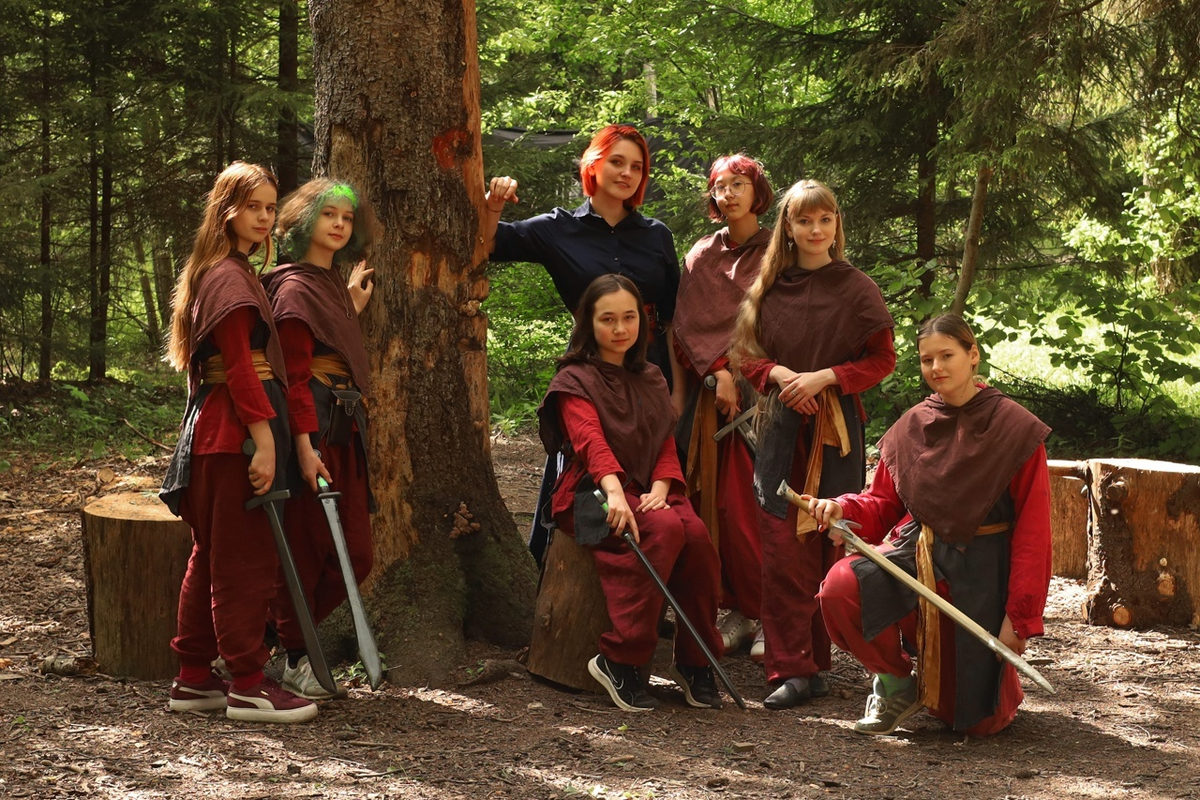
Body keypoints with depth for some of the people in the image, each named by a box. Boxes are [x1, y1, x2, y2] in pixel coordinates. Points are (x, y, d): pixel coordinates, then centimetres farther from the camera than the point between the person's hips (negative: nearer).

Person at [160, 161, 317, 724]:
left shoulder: (225, 273, 19)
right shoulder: (231, 278, -12)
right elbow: (240, 366, -19)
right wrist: (264, 439, -22)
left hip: (212, 426, 10)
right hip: (236, 430, -10)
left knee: (211, 559, 13)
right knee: (247, 560, -7)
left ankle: (193, 678, 18)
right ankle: (248, 686, -3)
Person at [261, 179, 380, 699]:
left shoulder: (333, 283, 19)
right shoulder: (295, 286, -8)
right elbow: (294, 373, -15)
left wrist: (353, 308, 22)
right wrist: (305, 445, -22)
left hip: (344, 431, 9)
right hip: (311, 429, -9)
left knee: (356, 557, 7)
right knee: (305, 551, -3)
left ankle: (289, 637, 21)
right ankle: (294, 659, 8)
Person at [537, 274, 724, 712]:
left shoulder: (651, 380, 21)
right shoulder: (576, 380, 1)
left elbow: (666, 442, 12)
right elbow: (590, 440, -17)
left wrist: (660, 487, -11)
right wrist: (614, 492, -36)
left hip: (648, 491, 5)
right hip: (592, 495, -5)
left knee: (697, 533, -28)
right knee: (666, 528, -34)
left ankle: (694, 661, -15)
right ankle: (619, 660, -29)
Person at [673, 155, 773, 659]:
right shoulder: (701, 257, 14)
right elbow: (688, 324, 6)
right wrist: (719, 372, -8)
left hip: (761, 388, -3)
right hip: (711, 390, 3)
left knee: (756, 504, -10)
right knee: (717, 502, -2)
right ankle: (738, 611, 5)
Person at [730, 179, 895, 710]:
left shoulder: (855, 289, 0)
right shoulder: (770, 288, 9)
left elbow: (882, 359, 0)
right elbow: (747, 352, 13)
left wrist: (824, 377, -12)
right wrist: (778, 374, -7)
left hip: (836, 430, -2)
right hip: (782, 427, 2)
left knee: (831, 544, 0)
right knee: (782, 549, -6)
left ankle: (815, 657, 11)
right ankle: (792, 669, -5)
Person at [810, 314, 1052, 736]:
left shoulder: (1014, 428, -8)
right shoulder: (912, 425, 4)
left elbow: (1032, 530, -8)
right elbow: (883, 502, 12)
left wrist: (1020, 615, -11)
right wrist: (844, 509, -12)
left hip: (981, 571, -3)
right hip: (917, 555, 3)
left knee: (978, 720, 0)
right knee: (840, 588, -29)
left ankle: (1000, 682, 40)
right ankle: (896, 683, -1)